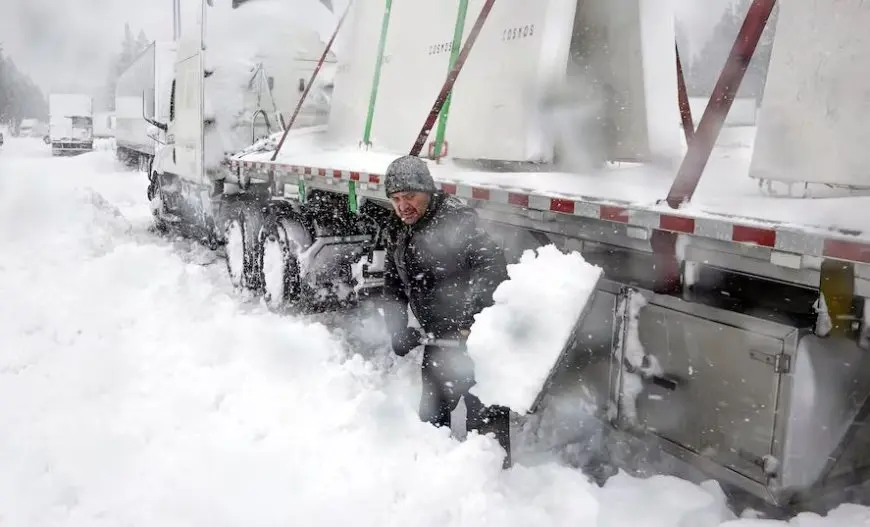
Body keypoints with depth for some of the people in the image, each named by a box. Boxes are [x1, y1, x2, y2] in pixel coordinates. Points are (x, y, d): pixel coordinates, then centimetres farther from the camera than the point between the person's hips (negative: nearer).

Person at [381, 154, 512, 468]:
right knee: (432, 412, 22)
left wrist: (473, 323, -32)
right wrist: (398, 331, 3)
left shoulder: (457, 221, -18)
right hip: (438, 339, 8)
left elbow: (494, 267, -27)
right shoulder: (398, 234, 8)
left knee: (485, 416, -2)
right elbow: (393, 287, 15)